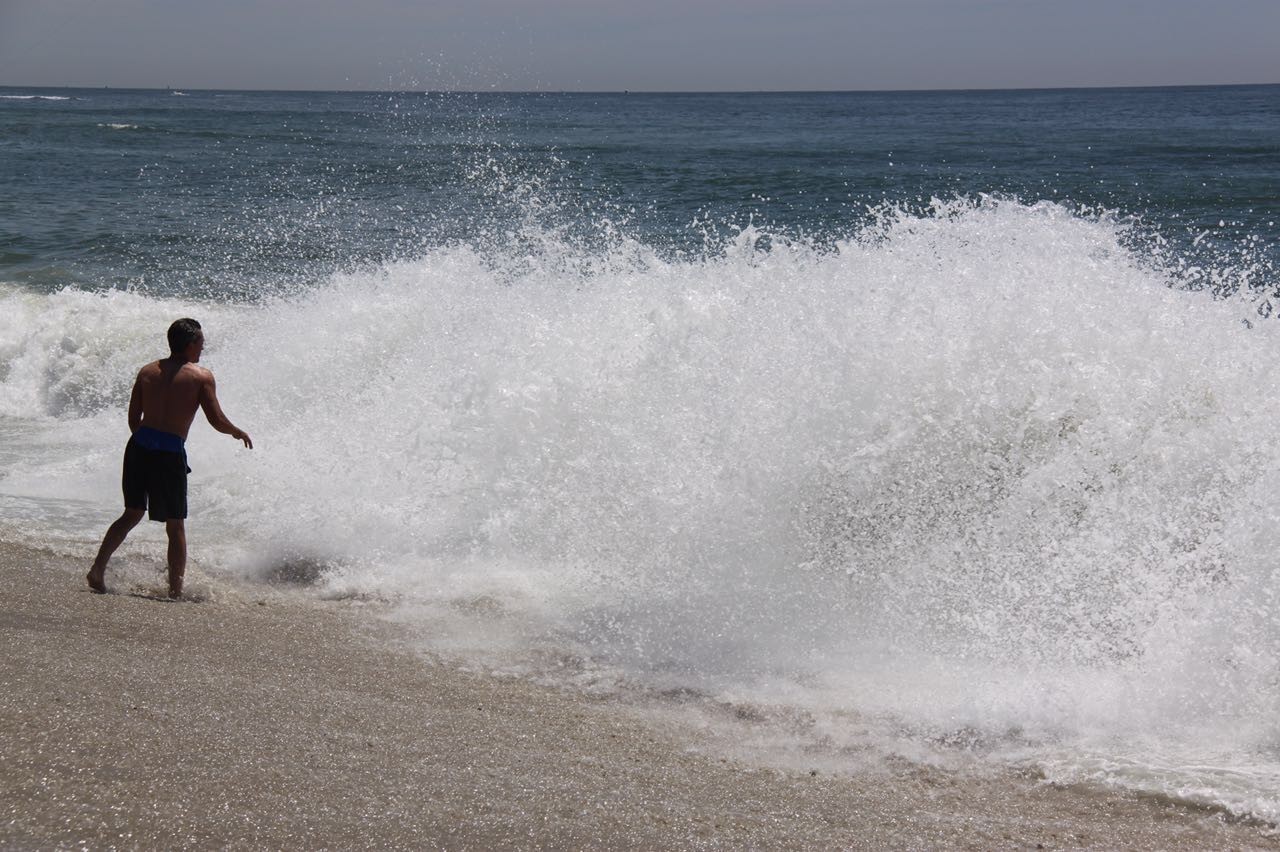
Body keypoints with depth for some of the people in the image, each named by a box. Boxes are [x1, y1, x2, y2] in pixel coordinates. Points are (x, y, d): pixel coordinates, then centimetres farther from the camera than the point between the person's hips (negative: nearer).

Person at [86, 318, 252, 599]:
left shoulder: (147, 371, 11)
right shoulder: (201, 376, -3)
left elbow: (134, 418, 13)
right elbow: (217, 421, -5)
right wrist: (238, 433, 14)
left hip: (139, 446, 5)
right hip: (170, 452, -5)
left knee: (132, 513, 19)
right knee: (176, 525, 8)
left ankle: (97, 570, 8)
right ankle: (175, 590, 9)